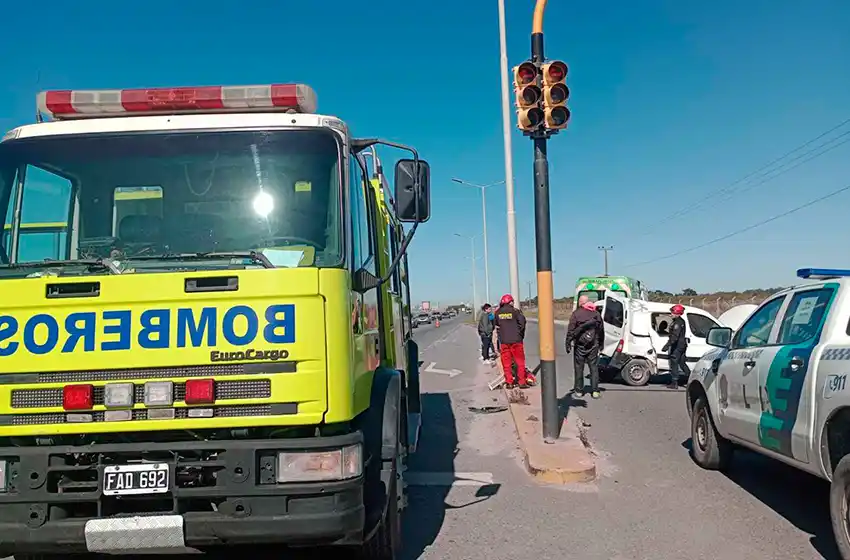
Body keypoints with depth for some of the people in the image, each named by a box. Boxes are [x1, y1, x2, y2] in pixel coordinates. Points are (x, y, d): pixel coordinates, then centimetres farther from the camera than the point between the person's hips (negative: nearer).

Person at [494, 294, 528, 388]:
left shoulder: (498, 312, 2)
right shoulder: (515, 311, -8)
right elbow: (522, 322, -13)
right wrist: (521, 334, -1)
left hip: (503, 341, 3)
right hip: (516, 340, -3)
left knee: (506, 363, 10)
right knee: (520, 362, 7)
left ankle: (509, 383, 12)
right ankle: (522, 382, 7)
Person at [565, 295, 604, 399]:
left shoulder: (576, 313, -6)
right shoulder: (596, 313, 7)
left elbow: (570, 330, -10)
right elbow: (601, 330, 13)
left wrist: (568, 343, -4)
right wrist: (601, 344, 21)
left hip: (580, 345, -3)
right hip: (593, 346, 3)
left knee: (579, 368, 6)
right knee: (594, 368, 8)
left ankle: (579, 391, 10)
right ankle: (595, 391, 7)